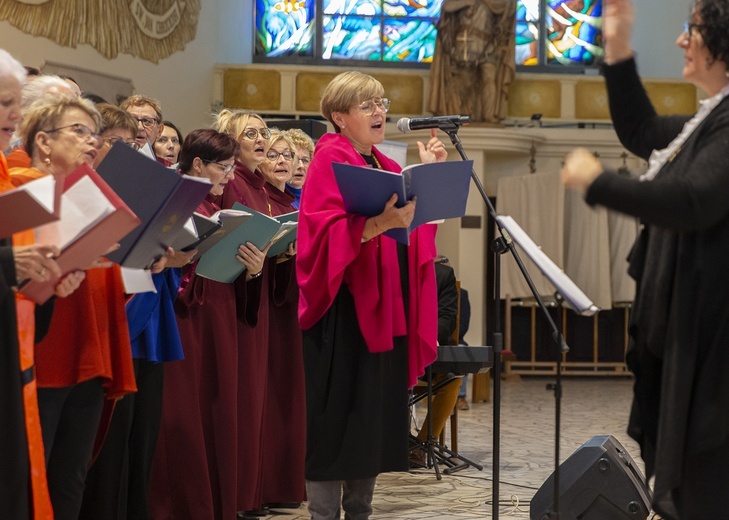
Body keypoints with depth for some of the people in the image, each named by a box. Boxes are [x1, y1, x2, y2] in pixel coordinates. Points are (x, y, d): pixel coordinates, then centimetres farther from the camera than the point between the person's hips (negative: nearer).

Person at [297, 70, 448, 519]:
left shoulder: (386, 166, 17)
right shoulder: (329, 159, -7)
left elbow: (415, 223, 15)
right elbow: (326, 231, -19)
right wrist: (377, 224, -32)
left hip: (386, 309, 8)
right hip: (345, 309, -8)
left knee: (377, 418, 10)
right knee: (340, 418, -7)